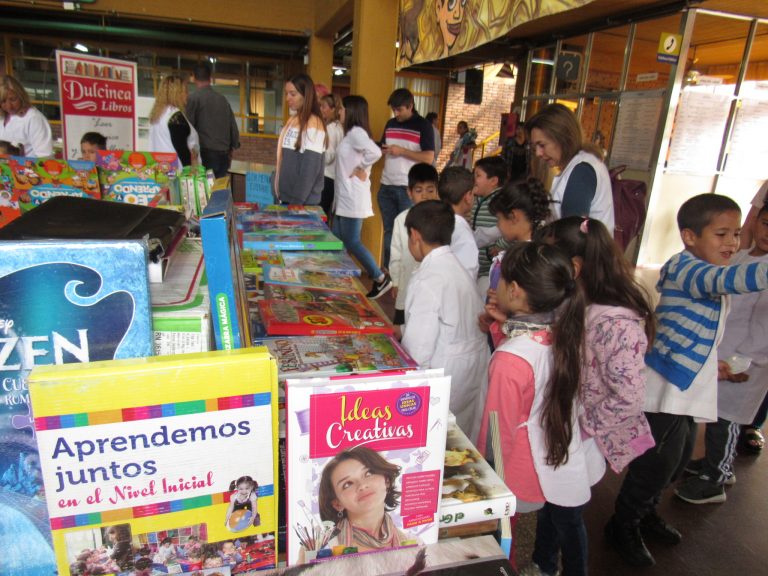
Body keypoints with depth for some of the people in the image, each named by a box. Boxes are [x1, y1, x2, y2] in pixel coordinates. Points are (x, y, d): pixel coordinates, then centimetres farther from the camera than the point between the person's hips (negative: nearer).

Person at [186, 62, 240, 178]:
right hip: (223, 156, 5)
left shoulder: (193, 98, -4)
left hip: (205, 155, -5)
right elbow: (234, 127, 12)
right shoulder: (222, 99, 11)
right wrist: (231, 148, 23)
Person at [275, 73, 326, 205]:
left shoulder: (313, 123, -13)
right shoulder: (292, 120, 12)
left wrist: (297, 201, -18)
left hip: (304, 202, -8)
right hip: (286, 197, 8)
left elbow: (310, 169, -18)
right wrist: (280, 195, 12)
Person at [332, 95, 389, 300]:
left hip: (353, 198, -10)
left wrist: (360, 169, -19)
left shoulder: (356, 132, -15)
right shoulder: (351, 133, 16)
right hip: (344, 197, 10)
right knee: (337, 239, 12)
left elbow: (375, 152, -32)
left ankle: (381, 279, 5)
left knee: (351, 241, -5)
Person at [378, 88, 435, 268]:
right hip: (386, 186, 6)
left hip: (408, 188, -6)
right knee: (388, 230, 12)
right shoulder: (390, 124, 12)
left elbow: (429, 158, -12)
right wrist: (383, 151, -1)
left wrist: (402, 151, -17)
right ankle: (387, 270, 22)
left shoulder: (423, 126, -5)